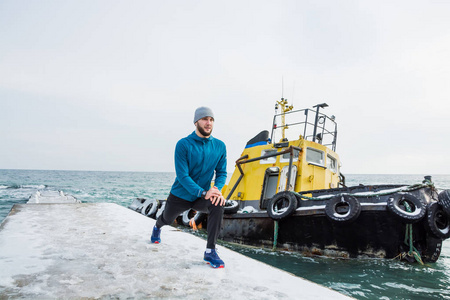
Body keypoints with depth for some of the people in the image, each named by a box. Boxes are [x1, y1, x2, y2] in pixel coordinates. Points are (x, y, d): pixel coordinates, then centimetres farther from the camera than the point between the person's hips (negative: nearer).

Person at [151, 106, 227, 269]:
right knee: (167, 219, 24)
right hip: (180, 195, -1)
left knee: (217, 205, -31)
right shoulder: (183, 144, -19)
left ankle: (210, 252, -21)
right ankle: (157, 228, 65)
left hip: (202, 198, 2)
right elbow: (182, 175, -24)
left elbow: (221, 172, -2)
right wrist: (202, 192, -35)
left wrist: (216, 189, -23)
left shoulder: (220, 146, -8)